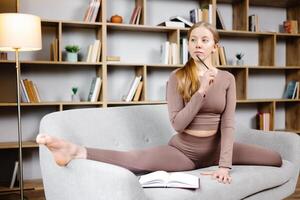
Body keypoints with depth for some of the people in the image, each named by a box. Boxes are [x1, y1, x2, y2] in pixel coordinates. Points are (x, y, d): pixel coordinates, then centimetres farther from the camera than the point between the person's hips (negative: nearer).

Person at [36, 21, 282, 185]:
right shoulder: (177, 77, -8)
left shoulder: (227, 78, -1)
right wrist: (202, 91, -24)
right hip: (183, 150, -3)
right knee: (135, 159, -33)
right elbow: (177, 123, -17)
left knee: (276, 158, -3)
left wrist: (225, 165, -18)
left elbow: (228, 124, -8)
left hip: (214, 148, 4)